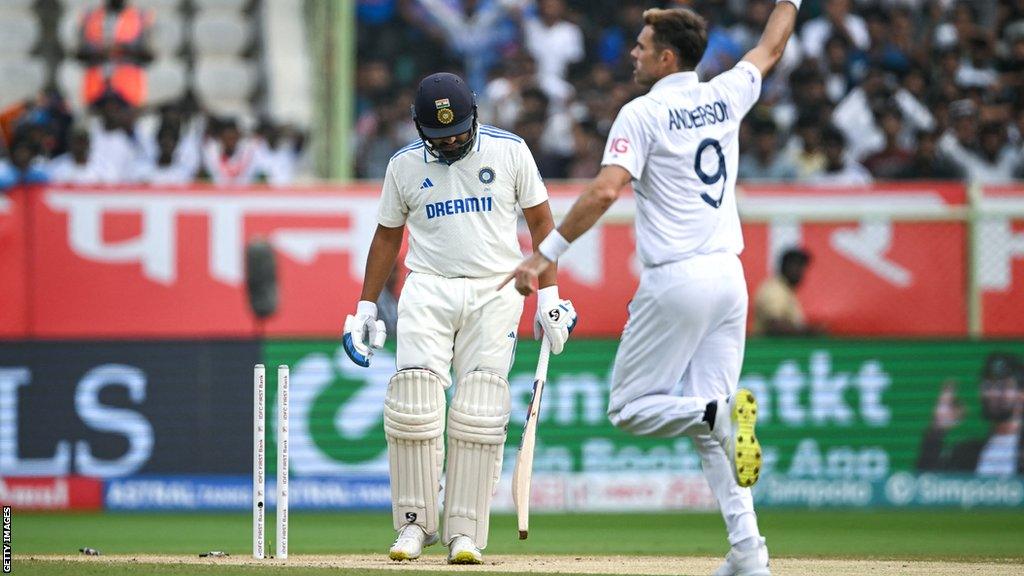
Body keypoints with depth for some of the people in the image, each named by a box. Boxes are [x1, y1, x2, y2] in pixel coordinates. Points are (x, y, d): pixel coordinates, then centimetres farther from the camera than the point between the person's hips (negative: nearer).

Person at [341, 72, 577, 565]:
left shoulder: (509, 151, 1)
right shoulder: (405, 166, 5)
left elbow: (540, 220, 7)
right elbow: (387, 236, 15)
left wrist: (549, 296, 1)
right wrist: (365, 309, 12)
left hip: (494, 291, -1)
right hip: (428, 289, 1)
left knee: (479, 416, -9)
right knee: (413, 406, -13)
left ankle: (465, 532, -5)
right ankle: (415, 523, -2)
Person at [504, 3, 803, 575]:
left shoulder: (644, 114, -9)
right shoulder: (725, 97, 8)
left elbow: (606, 190, -21)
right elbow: (770, 50, 27)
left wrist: (546, 253, -20)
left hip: (675, 280, -6)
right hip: (729, 276, 6)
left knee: (631, 407, 5)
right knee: (709, 418, 9)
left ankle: (719, 414, -24)